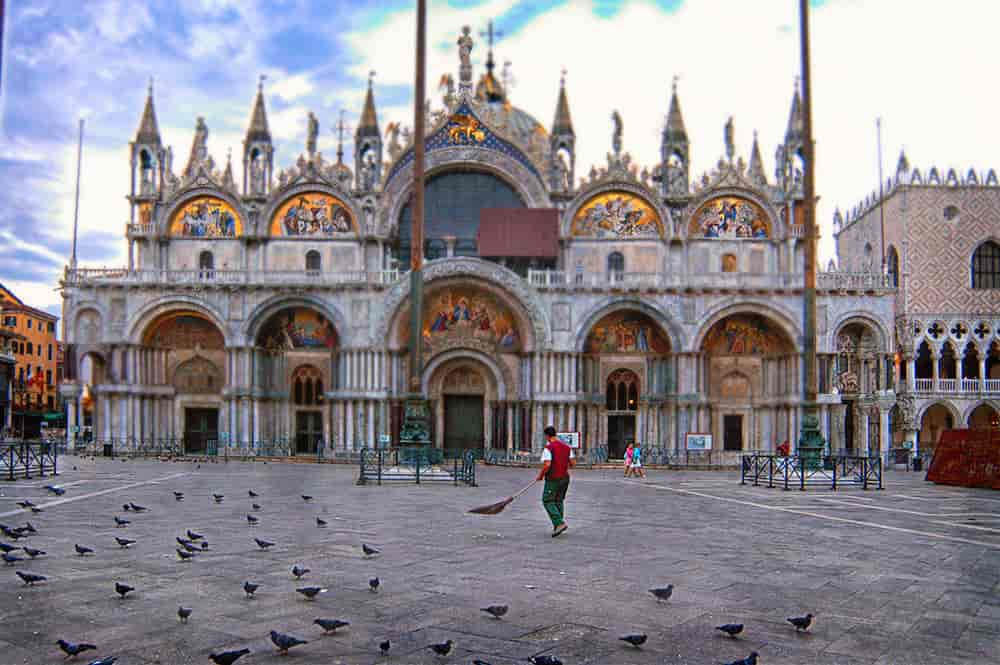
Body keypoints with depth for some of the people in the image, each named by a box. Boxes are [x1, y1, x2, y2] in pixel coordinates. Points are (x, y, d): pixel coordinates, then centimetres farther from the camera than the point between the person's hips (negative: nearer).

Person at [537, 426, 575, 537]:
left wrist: (541, 475, -7)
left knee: (548, 501, 2)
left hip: (553, 479, -7)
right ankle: (558, 527, 16)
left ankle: (559, 523, -12)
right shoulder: (567, 447, 6)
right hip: (565, 478, 7)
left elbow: (547, 465, -23)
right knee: (559, 501, 16)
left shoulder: (548, 448, -14)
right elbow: (573, 463, 6)